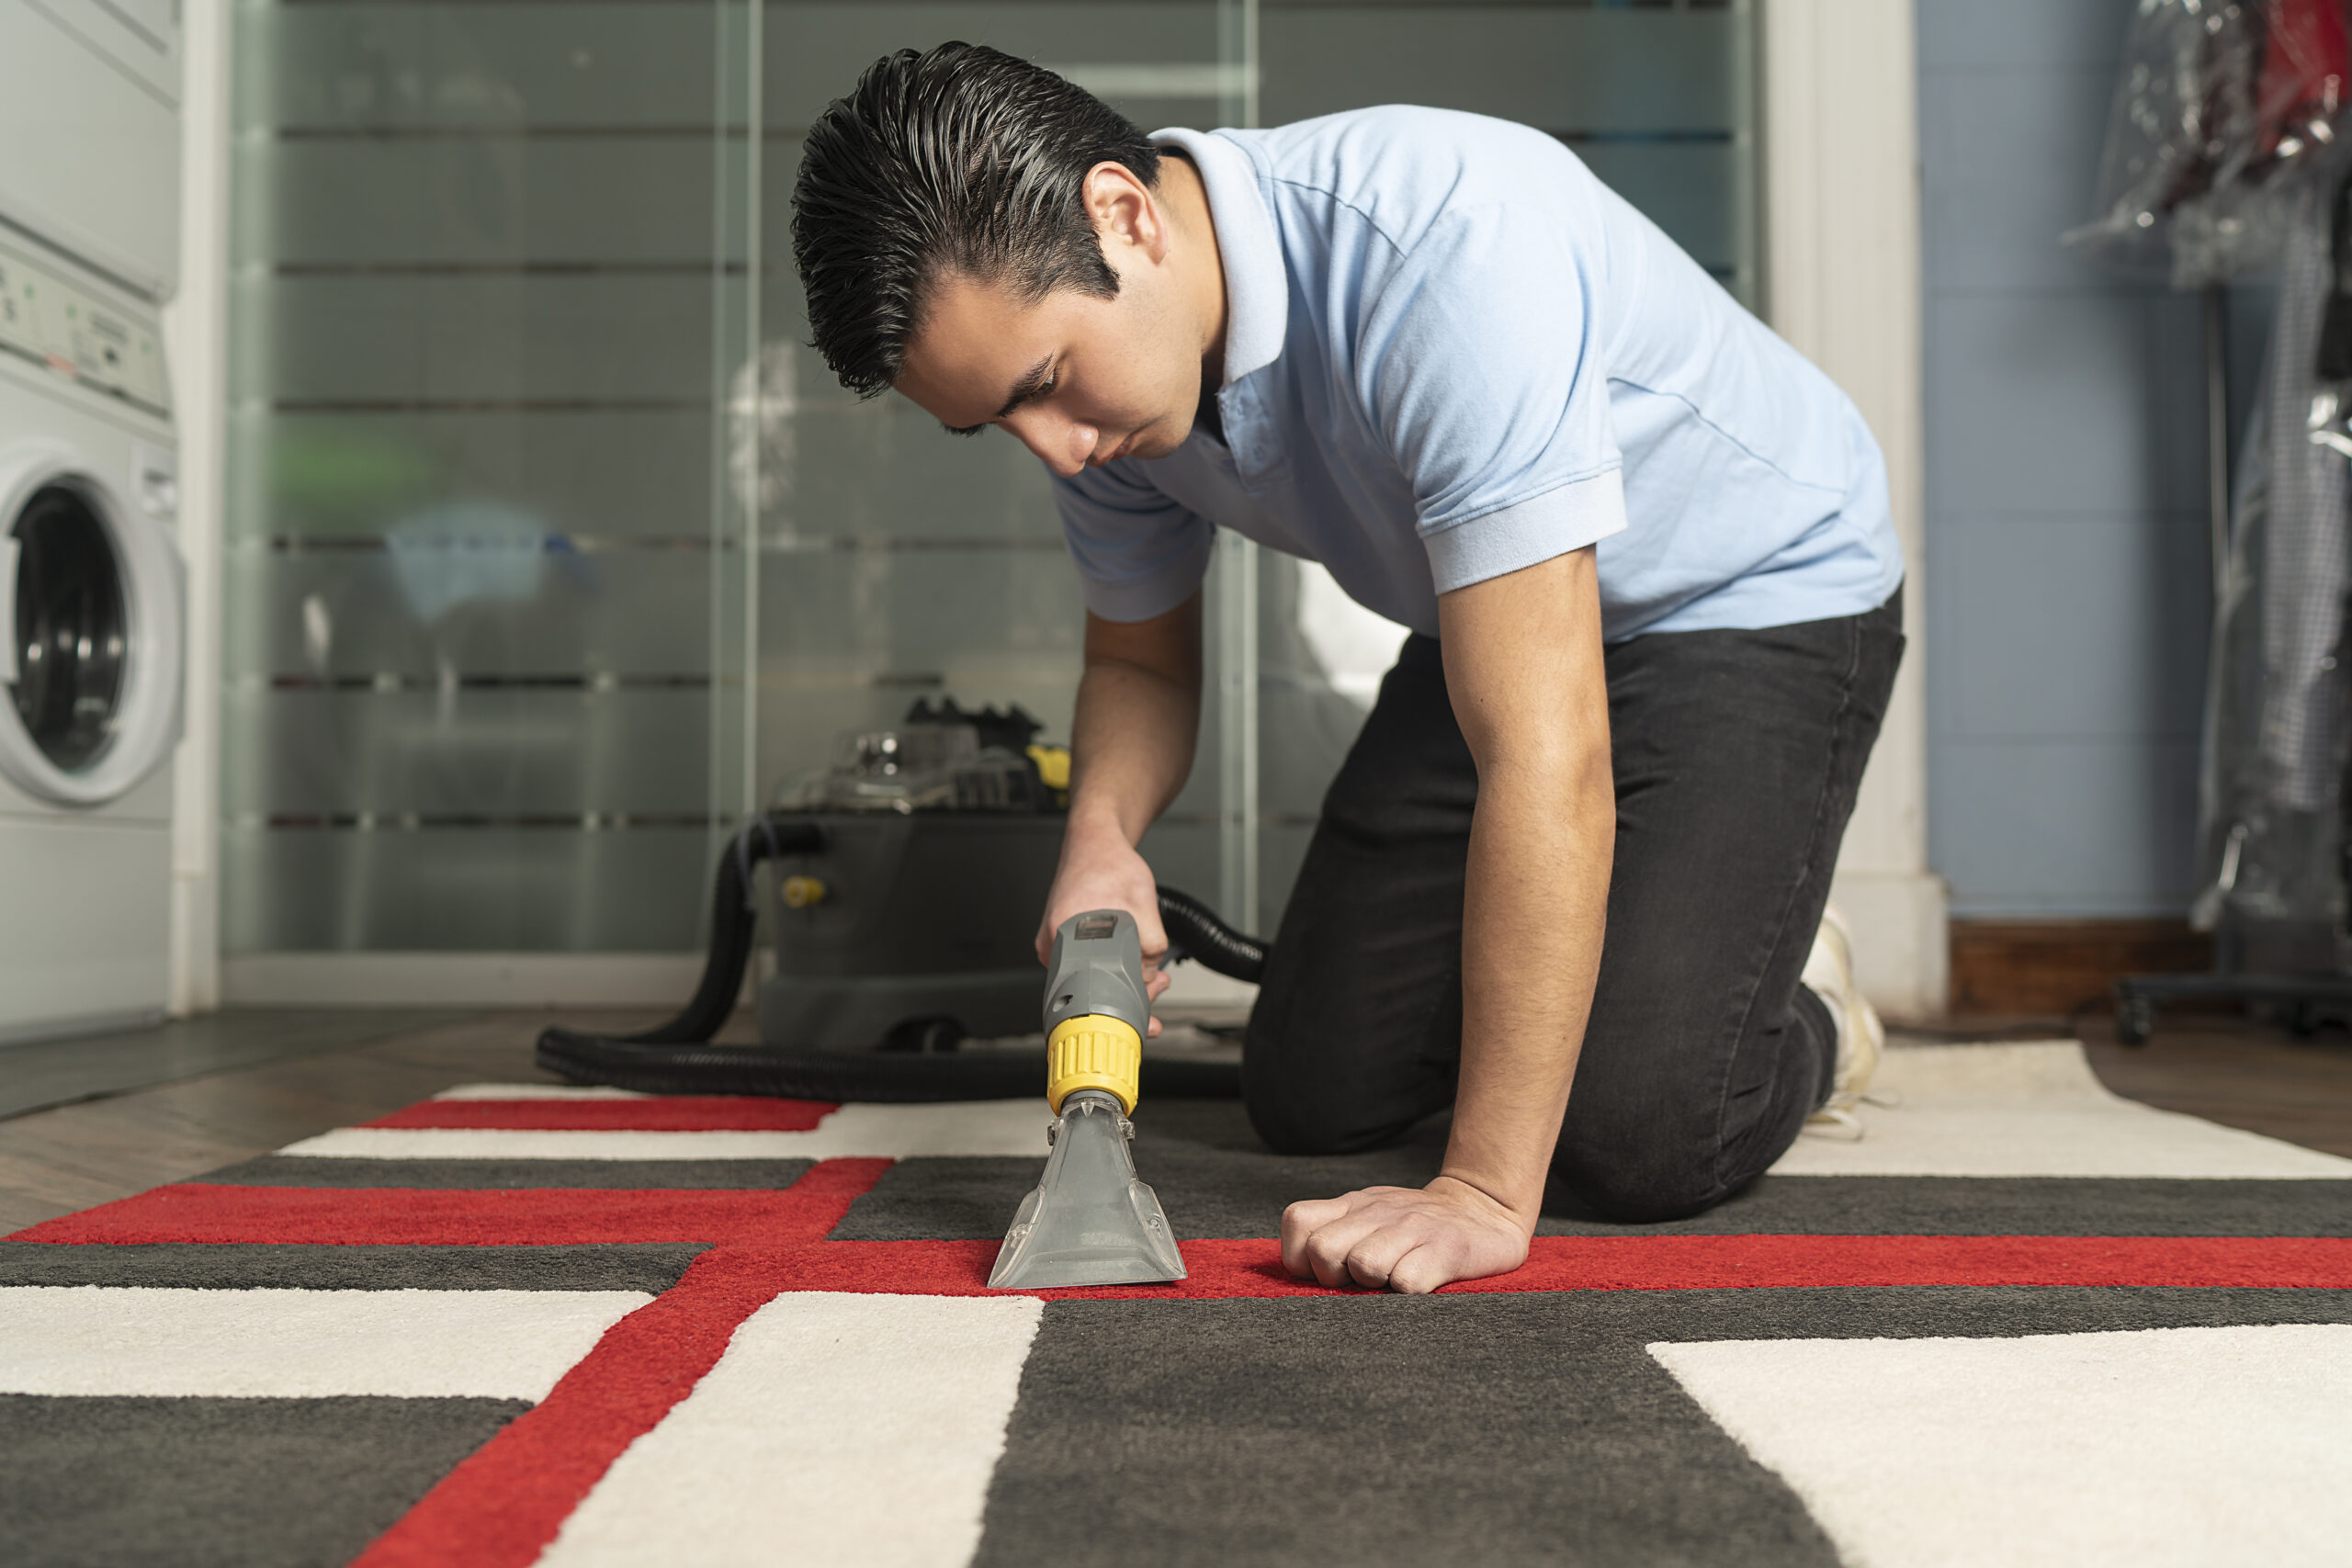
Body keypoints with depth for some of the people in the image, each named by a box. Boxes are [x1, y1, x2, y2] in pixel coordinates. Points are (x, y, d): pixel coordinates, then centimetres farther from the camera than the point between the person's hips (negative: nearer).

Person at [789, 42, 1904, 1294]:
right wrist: (1101, 834, -20)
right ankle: (1592, 940, 27)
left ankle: (1803, 1016, 12)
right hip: (1495, 620, 7)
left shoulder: (1445, 244, -38)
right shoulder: (1093, 363, -13)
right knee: (1311, 1092, 1)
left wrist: (1485, 1193, -39)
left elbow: (1546, 752, -41)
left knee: (1635, 1135, -21)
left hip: (1760, 593, -6)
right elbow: (1140, 661, 4)